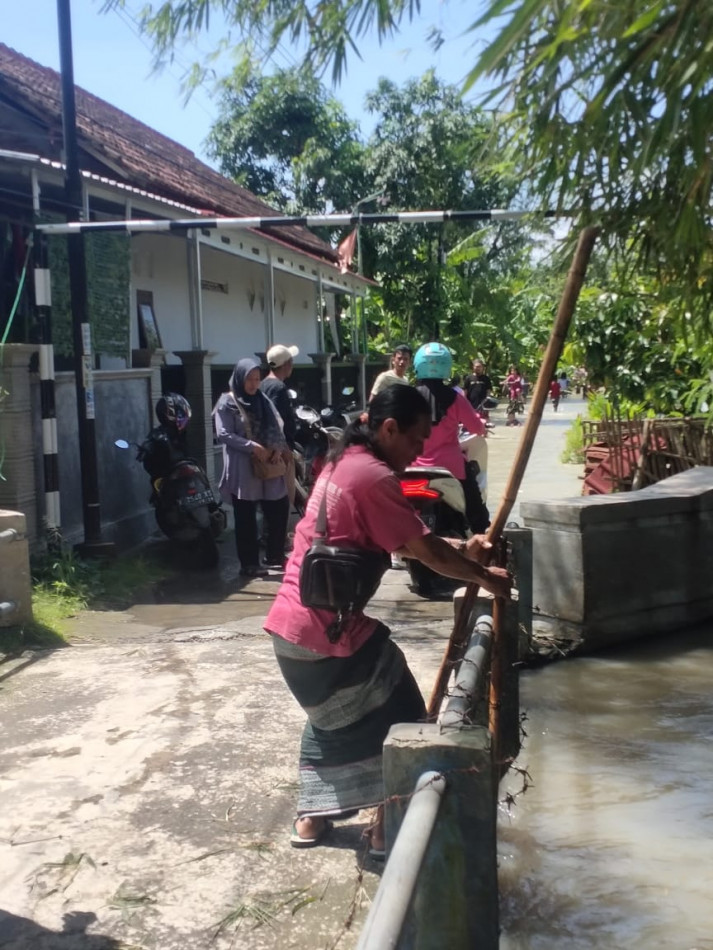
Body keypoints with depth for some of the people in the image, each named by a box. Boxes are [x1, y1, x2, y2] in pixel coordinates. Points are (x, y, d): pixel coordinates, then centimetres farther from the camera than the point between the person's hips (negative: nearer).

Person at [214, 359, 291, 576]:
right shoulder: (227, 403, -5)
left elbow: (276, 427, 12)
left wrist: (278, 446, -9)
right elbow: (223, 434, -12)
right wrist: (252, 446, -19)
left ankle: (275, 556, 25)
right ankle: (249, 564, 9)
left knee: (279, 510, 10)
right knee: (246, 518, 1)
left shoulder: (263, 400, 12)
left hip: (268, 466, 6)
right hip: (243, 469, -6)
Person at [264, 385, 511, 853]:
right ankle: (387, 828, 18)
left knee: (333, 717, 28)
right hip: (332, 629, -9)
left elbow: (405, 541, 17)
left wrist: (462, 548, 12)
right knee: (398, 719, 9)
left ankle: (311, 818, 36)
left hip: (292, 624, 9)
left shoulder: (345, 464, 12)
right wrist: (485, 576, -1)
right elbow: (427, 552, -15)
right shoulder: (373, 477, -18)